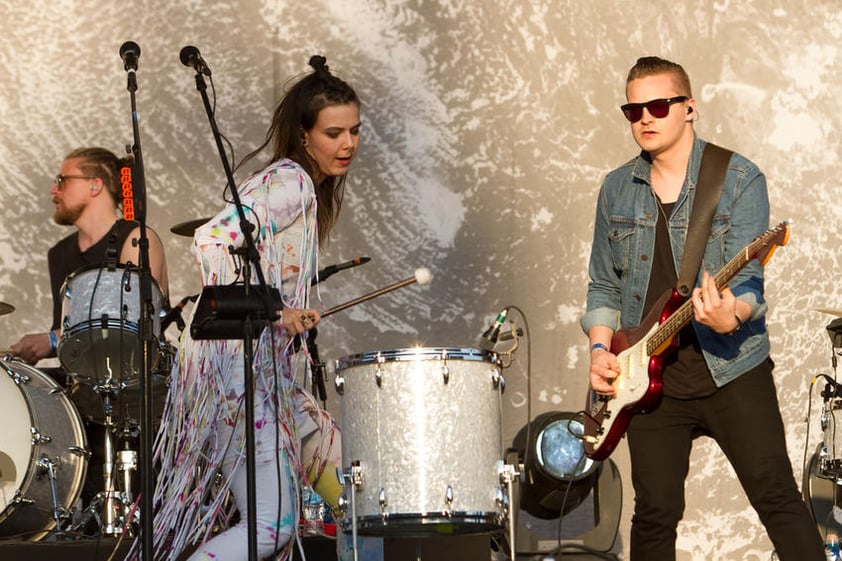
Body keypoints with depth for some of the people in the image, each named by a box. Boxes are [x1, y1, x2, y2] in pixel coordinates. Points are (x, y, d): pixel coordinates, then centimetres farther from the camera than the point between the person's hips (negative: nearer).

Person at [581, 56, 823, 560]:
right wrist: (601, 348, 1)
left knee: (777, 499, -6)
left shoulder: (739, 180, -5)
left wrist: (730, 316, -35)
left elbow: (748, 280, -14)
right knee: (655, 514, 6)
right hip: (649, 380, 4)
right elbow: (604, 285, 17)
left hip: (732, 371, -4)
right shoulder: (617, 189, 10)